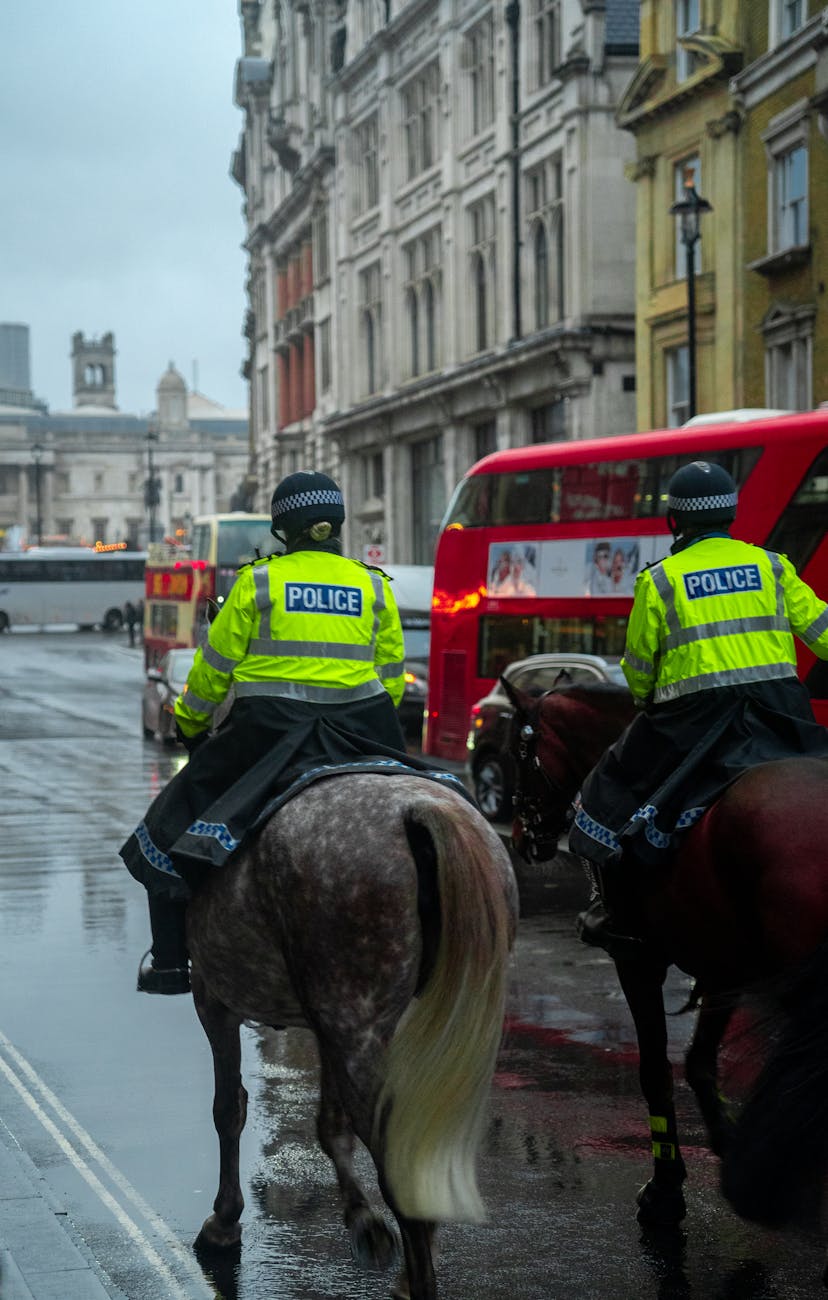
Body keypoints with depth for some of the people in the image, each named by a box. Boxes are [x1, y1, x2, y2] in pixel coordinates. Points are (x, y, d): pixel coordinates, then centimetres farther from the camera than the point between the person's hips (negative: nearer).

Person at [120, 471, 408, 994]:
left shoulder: (258, 582, 0)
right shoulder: (375, 587, 8)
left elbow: (214, 668, 4)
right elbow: (392, 677, 10)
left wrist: (190, 722, 20)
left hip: (266, 730, -2)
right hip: (360, 731, 2)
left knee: (174, 827, 11)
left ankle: (169, 961, 9)